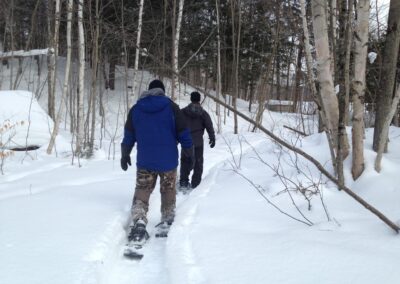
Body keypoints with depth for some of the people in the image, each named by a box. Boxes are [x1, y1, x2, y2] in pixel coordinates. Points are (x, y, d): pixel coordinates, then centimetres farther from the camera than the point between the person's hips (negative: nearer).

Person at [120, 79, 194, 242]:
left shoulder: (135, 109, 5)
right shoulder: (171, 107, -3)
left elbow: (128, 135, 8)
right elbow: (183, 132, -2)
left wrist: (125, 155, 19)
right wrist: (189, 152, 10)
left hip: (144, 161, 1)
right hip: (168, 160, -1)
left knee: (142, 192, 6)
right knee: (168, 191, 16)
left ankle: (139, 222, -13)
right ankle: (167, 221, 23)